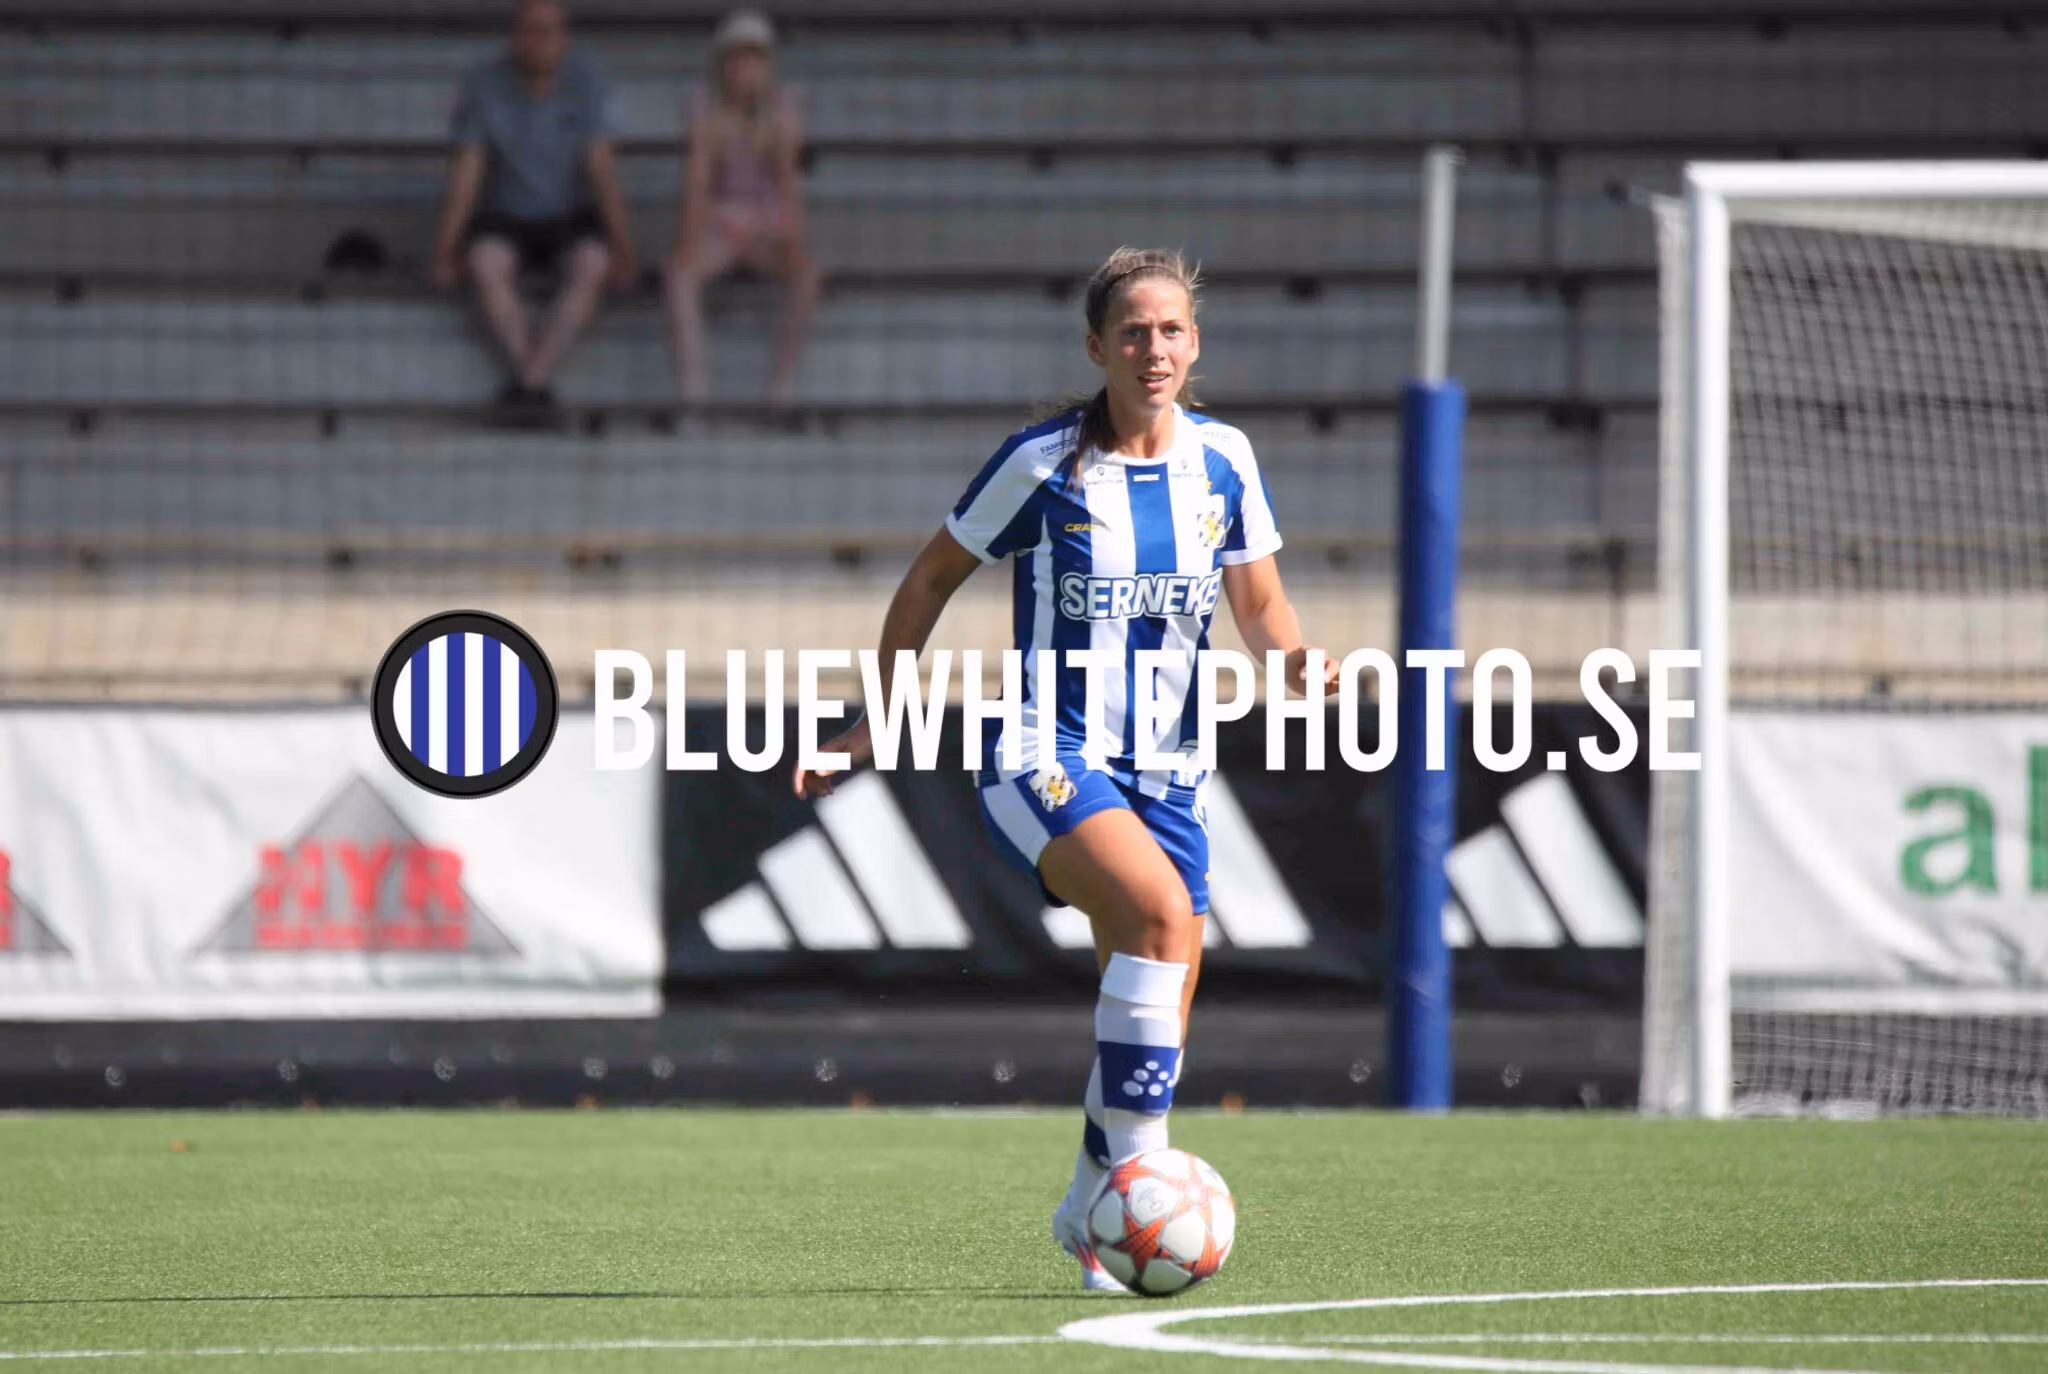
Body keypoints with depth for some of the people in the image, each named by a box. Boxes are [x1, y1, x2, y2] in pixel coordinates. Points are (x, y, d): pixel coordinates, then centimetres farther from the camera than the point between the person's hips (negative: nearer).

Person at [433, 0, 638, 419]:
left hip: (569, 221, 0)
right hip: (504, 220, 0)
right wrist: (445, 252, -17)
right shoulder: (483, 86, -11)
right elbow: (466, 171, -11)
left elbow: (602, 168, -14)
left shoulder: (585, 83, -10)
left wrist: (621, 247, -21)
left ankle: (529, 380, -39)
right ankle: (536, 383, -37)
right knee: (487, 266, -35)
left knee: (592, 267, -34)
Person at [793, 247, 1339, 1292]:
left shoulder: (1222, 460, 3)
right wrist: (876, 723, 3)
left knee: (1155, 1035, 3)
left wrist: (1295, 659, -12)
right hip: (1044, 757, -5)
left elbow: (1260, 605, 12)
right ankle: (1134, 1174, -28)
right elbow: (933, 576, 4)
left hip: (1164, 770, 5)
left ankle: (1092, 1215, 28)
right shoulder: (1044, 463, -8)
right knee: (1161, 908, -32)